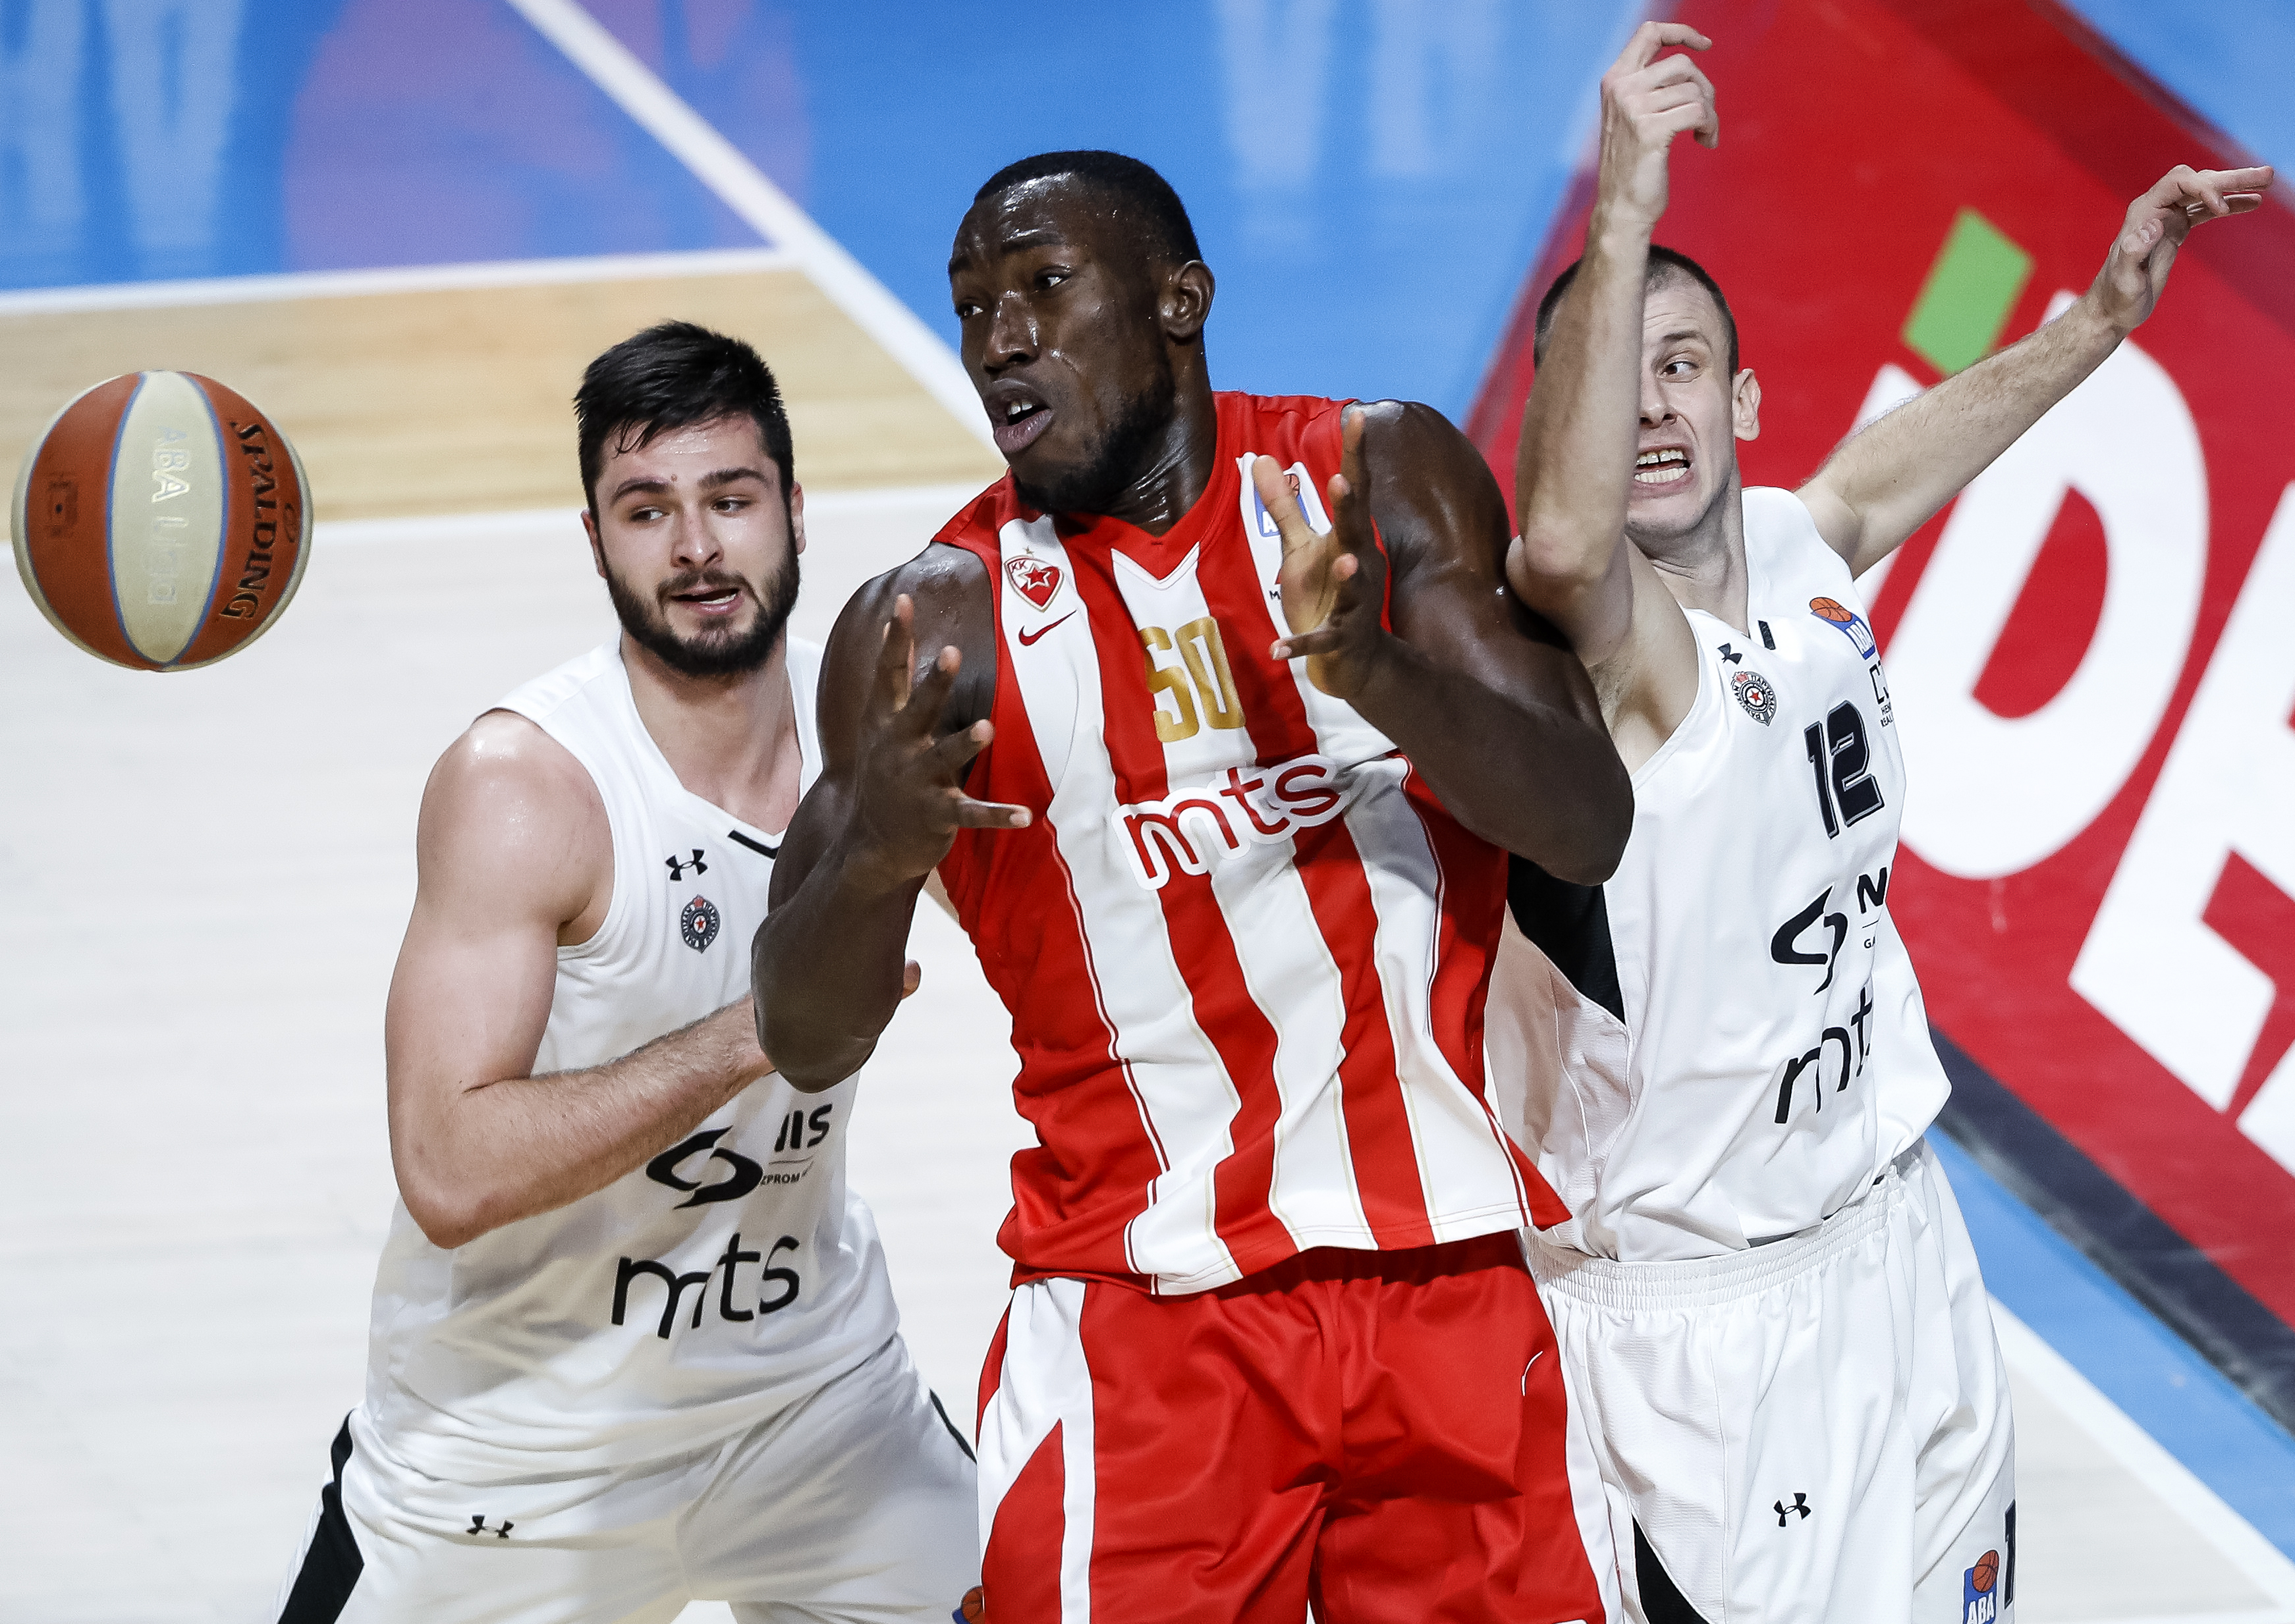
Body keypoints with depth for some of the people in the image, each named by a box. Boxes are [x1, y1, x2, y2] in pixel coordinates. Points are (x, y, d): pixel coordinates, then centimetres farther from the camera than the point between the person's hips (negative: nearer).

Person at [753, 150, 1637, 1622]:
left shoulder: (1385, 479, 2)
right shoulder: (939, 622, -2)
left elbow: (1588, 827, -7)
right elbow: (808, 1041, -5)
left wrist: (1376, 668, -24)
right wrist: (873, 854, -26)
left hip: (1449, 1286, 2)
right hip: (1148, 1319, -2)